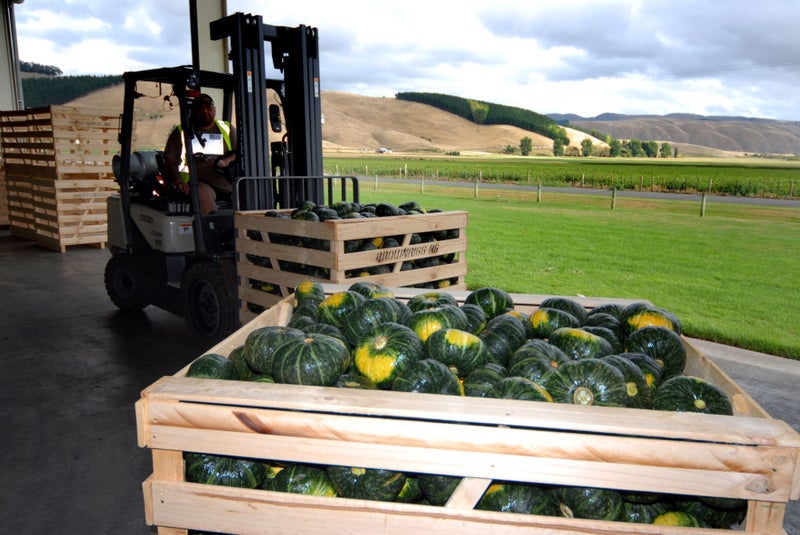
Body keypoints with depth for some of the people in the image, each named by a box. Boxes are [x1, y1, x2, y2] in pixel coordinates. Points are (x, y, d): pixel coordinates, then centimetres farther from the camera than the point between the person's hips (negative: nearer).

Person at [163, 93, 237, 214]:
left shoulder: (226, 129, 23)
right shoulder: (181, 132, 18)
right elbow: (169, 161, 11)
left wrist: (228, 160, -8)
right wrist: (179, 182, -9)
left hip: (227, 183, 3)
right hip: (199, 183, -3)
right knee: (204, 195, -38)